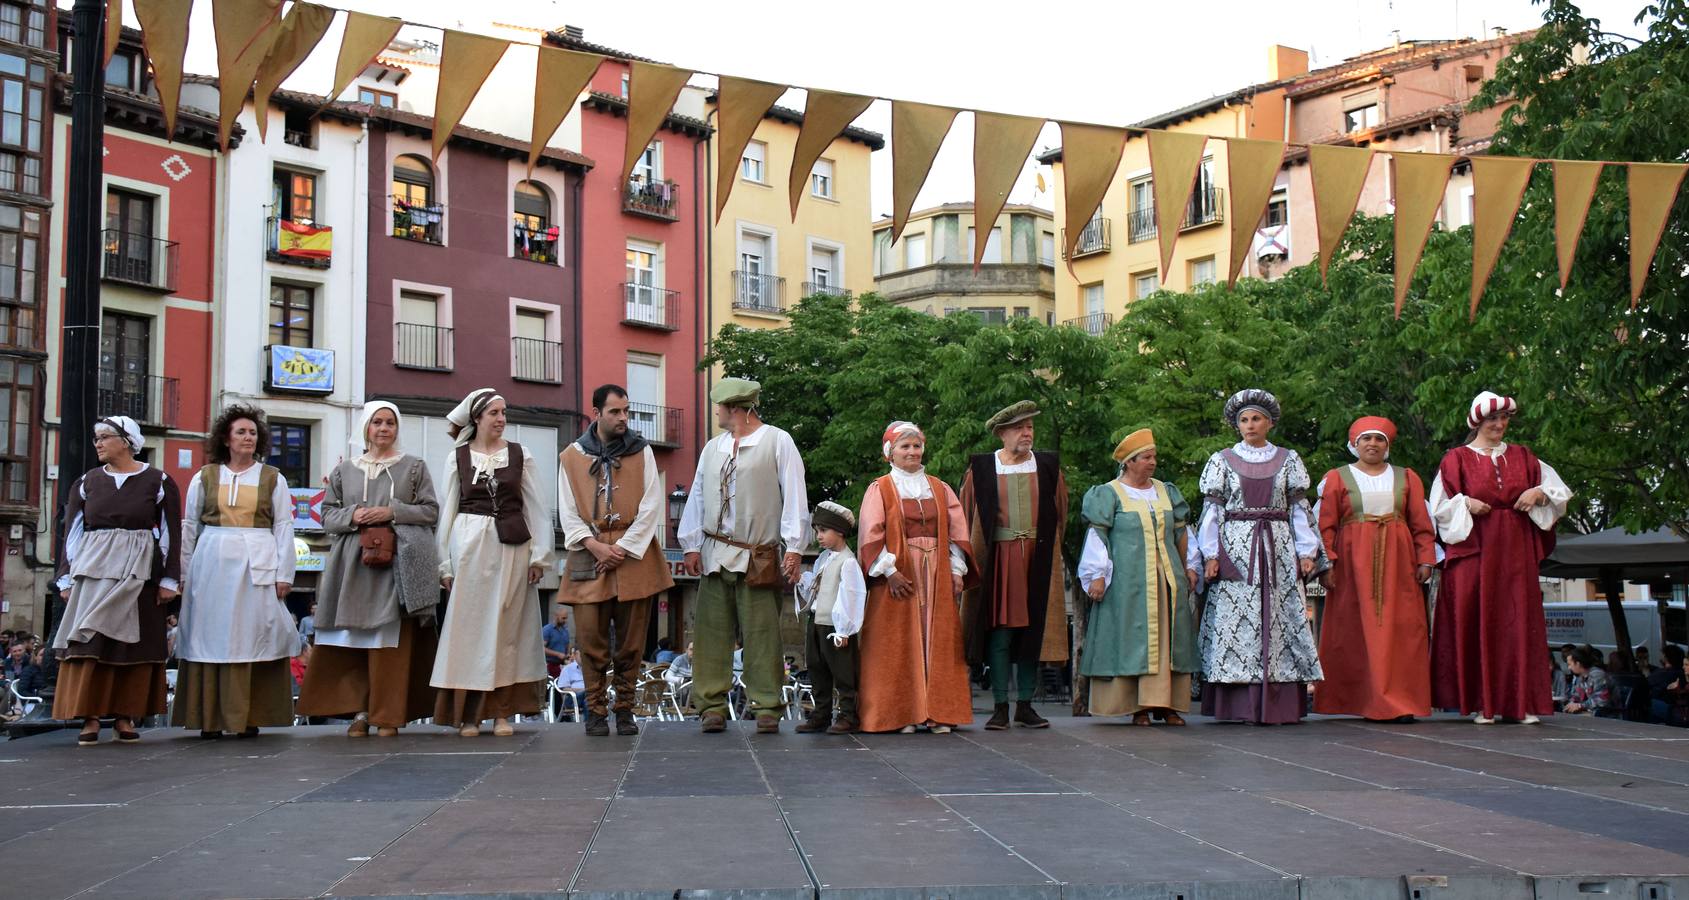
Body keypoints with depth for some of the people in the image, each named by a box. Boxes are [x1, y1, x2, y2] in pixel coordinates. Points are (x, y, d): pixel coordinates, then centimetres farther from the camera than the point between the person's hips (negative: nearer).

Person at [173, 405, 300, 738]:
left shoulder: (272, 478, 8)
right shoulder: (205, 477, 10)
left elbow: (284, 527, 4)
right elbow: (189, 527, 10)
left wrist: (284, 573, -3)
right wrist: (182, 573, 4)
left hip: (258, 566, -1)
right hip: (213, 564, 1)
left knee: (252, 635, -2)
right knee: (211, 636, 0)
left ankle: (249, 718, 3)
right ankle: (210, 718, 5)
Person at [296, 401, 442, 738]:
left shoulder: (414, 467, 11)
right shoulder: (345, 470, 16)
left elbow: (431, 511, 6)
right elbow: (327, 514, 14)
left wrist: (393, 512, -8)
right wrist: (352, 516, -7)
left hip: (398, 562, -2)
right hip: (354, 562, 2)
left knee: (391, 639, -6)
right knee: (355, 637, -3)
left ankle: (388, 716, -2)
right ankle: (360, 711, 3)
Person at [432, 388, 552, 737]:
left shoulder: (520, 456, 7)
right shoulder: (457, 458, 6)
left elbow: (535, 508, 5)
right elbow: (447, 511, 6)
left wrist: (539, 554, -1)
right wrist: (445, 563, 2)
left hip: (512, 546, 1)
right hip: (470, 544, -1)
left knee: (507, 628, 2)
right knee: (470, 626, -1)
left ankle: (502, 711, 7)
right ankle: (467, 712, 4)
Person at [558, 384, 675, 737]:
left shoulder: (642, 452, 7)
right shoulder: (571, 457, 8)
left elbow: (651, 506, 0)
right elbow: (568, 512, 5)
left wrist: (622, 548, -8)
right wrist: (594, 545, -10)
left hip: (634, 554, 0)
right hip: (589, 554, 0)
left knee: (631, 641, 2)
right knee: (591, 638, -4)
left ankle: (625, 710, 12)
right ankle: (596, 712, 6)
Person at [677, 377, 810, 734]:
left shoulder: (778, 442, 2)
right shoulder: (713, 448, 16)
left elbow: (794, 496, -3)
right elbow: (697, 497, 16)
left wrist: (794, 547, -10)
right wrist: (692, 545, 7)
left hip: (758, 557, -5)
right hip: (714, 554, 5)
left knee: (761, 634, -5)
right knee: (712, 632, 1)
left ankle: (767, 708, 1)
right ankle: (712, 706, 6)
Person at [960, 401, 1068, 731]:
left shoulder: (1048, 467, 9)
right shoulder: (980, 469, 3)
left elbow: (1060, 514, 13)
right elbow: (967, 516, 5)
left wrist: (1047, 548, 6)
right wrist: (977, 554, 0)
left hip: (1038, 559, 2)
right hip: (997, 558, -2)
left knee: (1033, 629, 4)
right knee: (999, 632, -3)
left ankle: (1025, 705, 12)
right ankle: (1000, 707, 3)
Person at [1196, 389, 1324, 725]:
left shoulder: (1288, 459, 11)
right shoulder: (1222, 460, 8)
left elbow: (1299, 508, 10)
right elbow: (1212, 510, 4)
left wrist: (1306, 550, 2)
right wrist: (1211, 555, -4)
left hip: (1279, 549, 1)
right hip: (1236, 549, -1)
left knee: (1281, 618, -4)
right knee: (1236, 618, -7)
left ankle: (1280, 705, -2)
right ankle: (1240, 704, -6)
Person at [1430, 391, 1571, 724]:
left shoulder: (1522, 457, 15)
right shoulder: (1457, 458, 6)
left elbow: (1560, 490, 16)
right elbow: (1440, 505, 3)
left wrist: (1538, 493, -3)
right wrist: (1465, 504, -14)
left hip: (1516, 550, 3)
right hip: (1474, 549, -3)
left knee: (1519, 621, -1)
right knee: (1476, 623, -5)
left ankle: (1523, 702, 3)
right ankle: (1481, 703, -1)